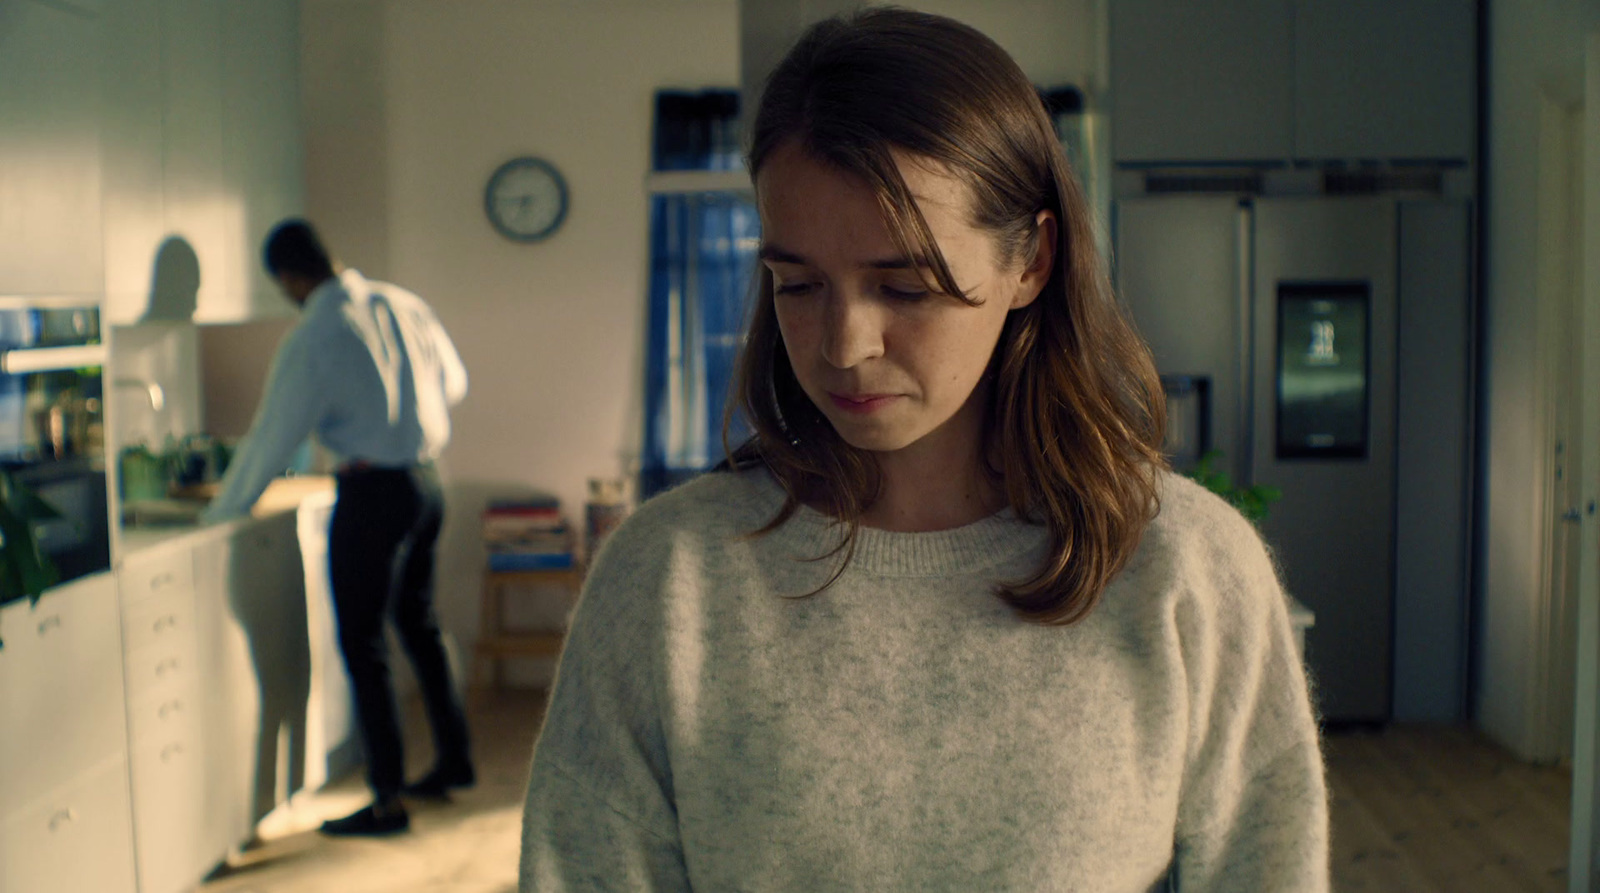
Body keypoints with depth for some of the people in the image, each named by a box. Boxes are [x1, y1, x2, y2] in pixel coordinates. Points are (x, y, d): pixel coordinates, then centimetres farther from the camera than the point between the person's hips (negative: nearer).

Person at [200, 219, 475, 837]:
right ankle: (453, 760, 33)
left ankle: (387, 802, 6)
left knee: (362, 647, 2)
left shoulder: (312, 340, -16)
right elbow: (453, 382, 16)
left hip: (371, 495, -7)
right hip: (425, 481, 8)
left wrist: (220, 512, 4)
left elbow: (274, 437, -9)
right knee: (420, 624, 22)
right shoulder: (404, 305, 4)